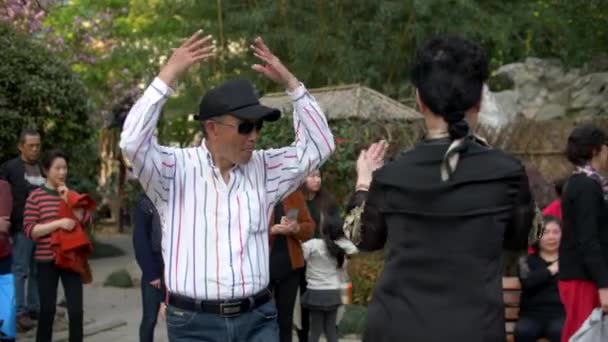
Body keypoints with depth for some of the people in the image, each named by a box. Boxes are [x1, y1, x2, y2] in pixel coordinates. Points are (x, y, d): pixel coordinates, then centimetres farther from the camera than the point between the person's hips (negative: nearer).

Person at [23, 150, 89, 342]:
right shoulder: (36, 196, -3)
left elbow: (85, 219, -2)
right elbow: (30, 231, -10)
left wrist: (68, 199, -11)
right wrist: (59, 223, -18)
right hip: (47, 260, -3)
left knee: (76, 309, 0)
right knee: (47, 310, 4)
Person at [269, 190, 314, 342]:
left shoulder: (295, 193, 9)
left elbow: (310, 228, 9)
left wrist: (296, 228, -13)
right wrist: (272, 230, -24)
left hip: (290, 266, 4)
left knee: (285, 318, 11)